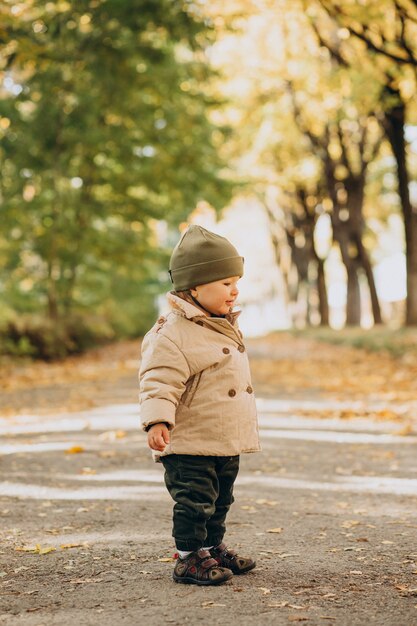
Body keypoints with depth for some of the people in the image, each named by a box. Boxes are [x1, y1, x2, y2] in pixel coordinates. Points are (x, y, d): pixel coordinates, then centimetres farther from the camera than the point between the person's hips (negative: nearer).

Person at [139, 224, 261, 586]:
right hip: (190, 446, -9)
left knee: (219, 501, 19)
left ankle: (213, 547, 34)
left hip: (227, 443, 9)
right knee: (194, 501, -4)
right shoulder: (172, 335, -19)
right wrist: (157, 421, -37)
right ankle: (189, 559, 8)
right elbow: (159, 383, -23)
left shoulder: (226, 328, 12)